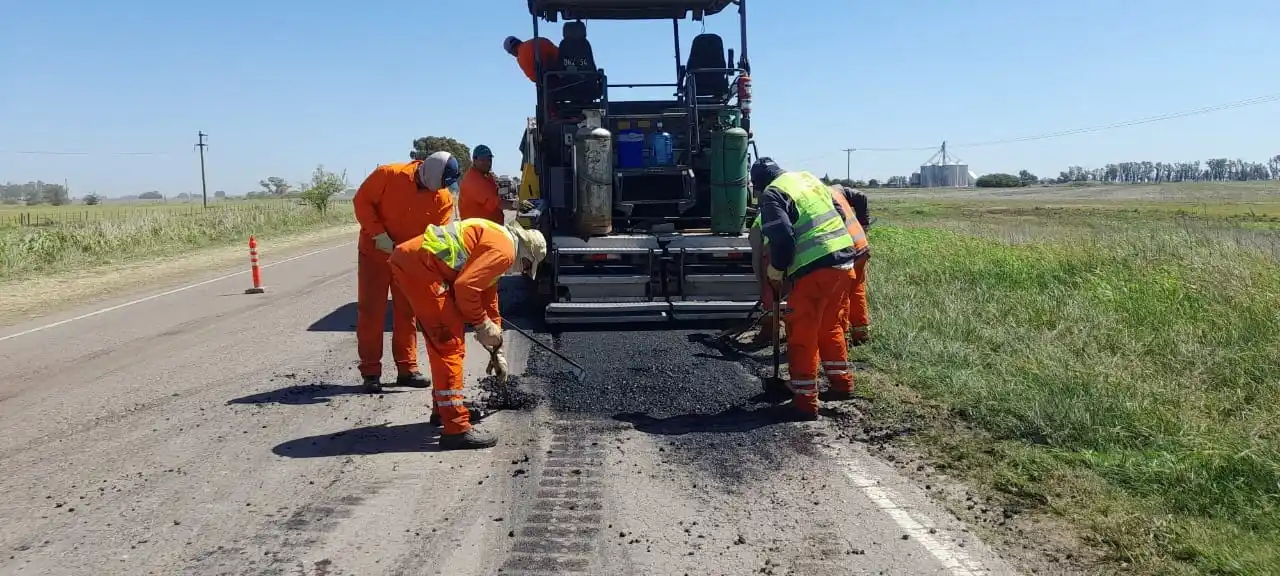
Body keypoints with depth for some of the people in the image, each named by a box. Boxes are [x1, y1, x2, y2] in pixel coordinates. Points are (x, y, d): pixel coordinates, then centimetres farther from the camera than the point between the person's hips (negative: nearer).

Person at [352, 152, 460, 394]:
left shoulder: (443, 198, -12)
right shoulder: (388, 175, -20)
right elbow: (362, 201, -14)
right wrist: (379, 234, -22)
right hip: (375, 251, -3)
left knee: (406, 311, 8)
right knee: (371, 311, -1)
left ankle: (407, 368, 18)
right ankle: (370, 372, 5)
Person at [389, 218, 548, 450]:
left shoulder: (493, 239, 26)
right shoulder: (503, 250, -6)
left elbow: (489, 300, 34)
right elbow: (465, 287, -17)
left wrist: (496, 351, 39)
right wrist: (481, 324, -2)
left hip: (406, 258, 11)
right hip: (419, 265, -11)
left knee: (441, 340, 22)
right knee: (450, 344, -8)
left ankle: (443, 408, 37)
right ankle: (456, 429, -7)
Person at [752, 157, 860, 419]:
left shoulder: (772, 194, -6)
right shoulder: (809, 178, 19)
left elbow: (782, 239, -15)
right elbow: (838, 213, 23)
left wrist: (775, 273, -1)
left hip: (815, 269, -8)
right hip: (844, 259, 8)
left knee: (802, 335, 0)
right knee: (830, 326, 24)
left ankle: (805, 402, 3)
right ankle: (842, 383, 33)